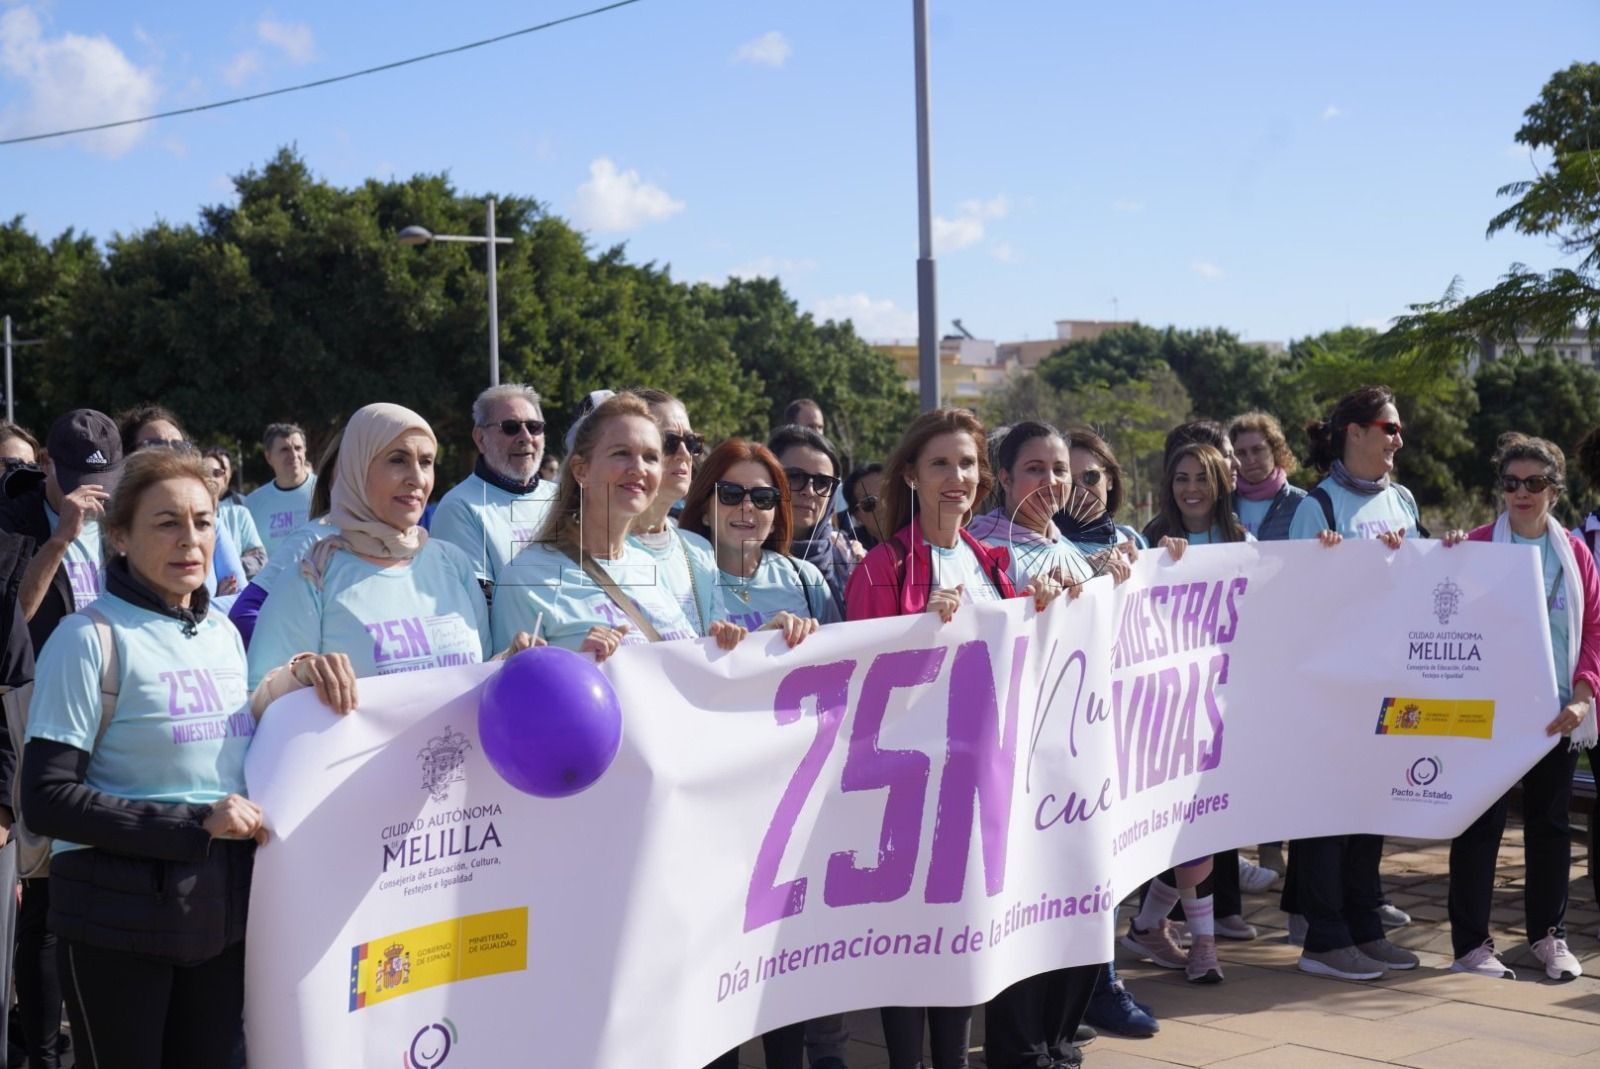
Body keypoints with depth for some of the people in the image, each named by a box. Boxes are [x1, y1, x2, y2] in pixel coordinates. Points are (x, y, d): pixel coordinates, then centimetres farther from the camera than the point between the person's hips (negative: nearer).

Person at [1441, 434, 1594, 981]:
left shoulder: (1575, 552, 7)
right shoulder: (1477, 545, -2)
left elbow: (1592, 629, 5)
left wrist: (1582, 695, -7)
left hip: (1557, 714, 4)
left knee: (1551, 823, 12)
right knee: (1481, 823, -1)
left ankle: (1549, 936, 26)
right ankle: (1471, 943, 7)